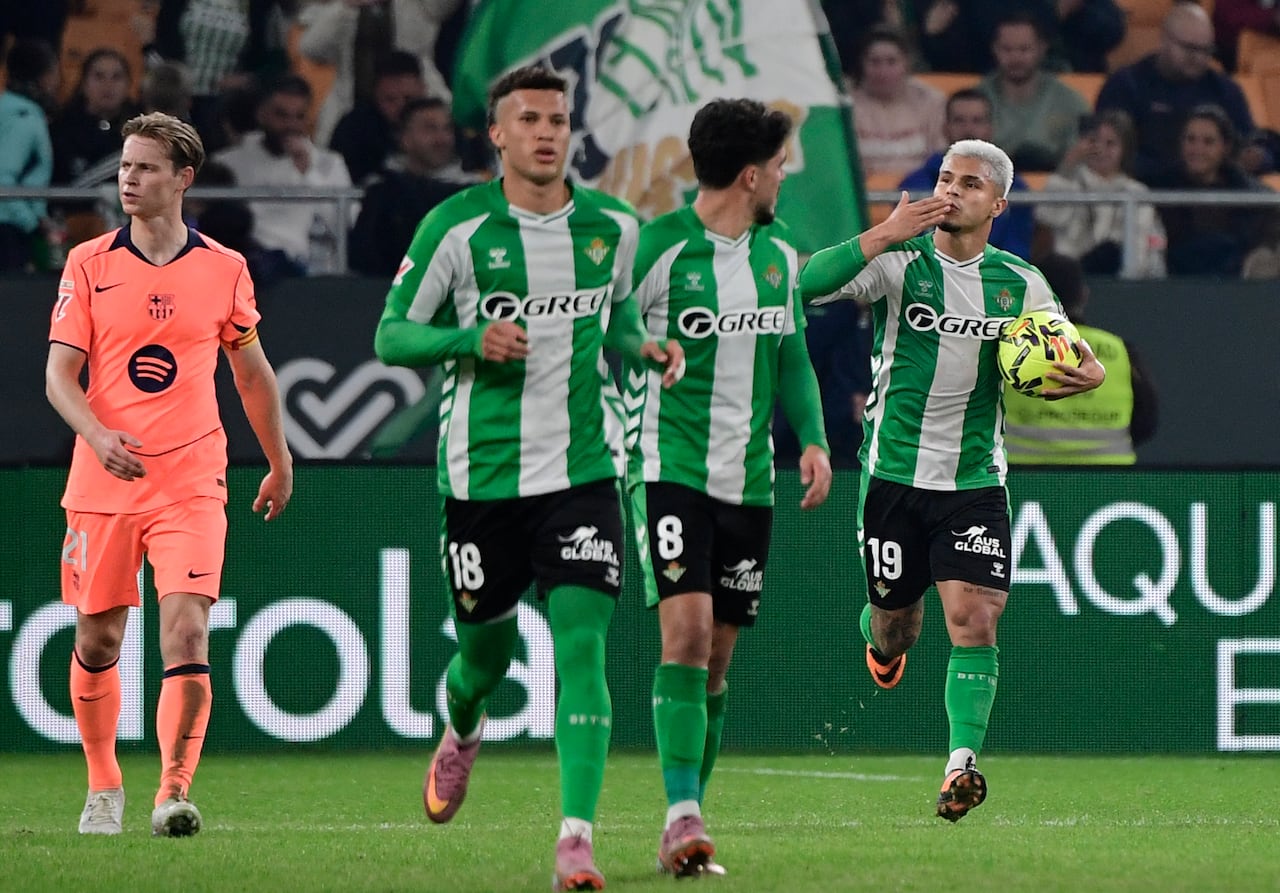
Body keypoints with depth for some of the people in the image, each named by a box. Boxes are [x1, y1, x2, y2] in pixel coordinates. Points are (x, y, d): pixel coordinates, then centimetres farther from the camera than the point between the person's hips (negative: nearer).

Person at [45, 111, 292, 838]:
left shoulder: (224, 269, 4)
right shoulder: (89, 264, 2)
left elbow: (253, 373, 16)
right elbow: (60, 373, -2)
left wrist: (280, 464, 22)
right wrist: (98, 435, -21)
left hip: (192, 485, -1)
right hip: (102, 482, 1)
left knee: (187, 634, -16)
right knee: (98, 642, 8)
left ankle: (175, 792, -15)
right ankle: (104, 785, 27)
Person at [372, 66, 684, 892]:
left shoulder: (614, 226, 4)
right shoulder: (456, 227, -6)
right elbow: (392, 335, -2)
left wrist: (646, 347, 0)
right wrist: (471, 339, -19)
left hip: (582, 472, 1)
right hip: (482, 474, -1)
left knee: (581, 644, -13)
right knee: (488, 647, 12)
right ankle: (462, 732, 49)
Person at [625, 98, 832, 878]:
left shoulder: (779, 256, 11)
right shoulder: (658, 249, -10)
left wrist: (814, 439, 4)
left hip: (749, 482, 6)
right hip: (672, 469, -6)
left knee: (717, 657, 7)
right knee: (687, 633, -19)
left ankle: (688, 823, 15)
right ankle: (682, 817, -20)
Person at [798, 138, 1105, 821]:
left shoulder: (1021, 284, 4)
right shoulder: (900, 262, -6)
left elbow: (1062, 363, 15)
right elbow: (806, 284, -21)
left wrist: (1088, 373, -9)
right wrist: (883, 236, -31)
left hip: (976, 478, 1)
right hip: (895, 474, -1)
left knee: (974, 618, -14)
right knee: (895, 624, 11)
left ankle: (962, 762, -17)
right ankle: (880, 637, 48)